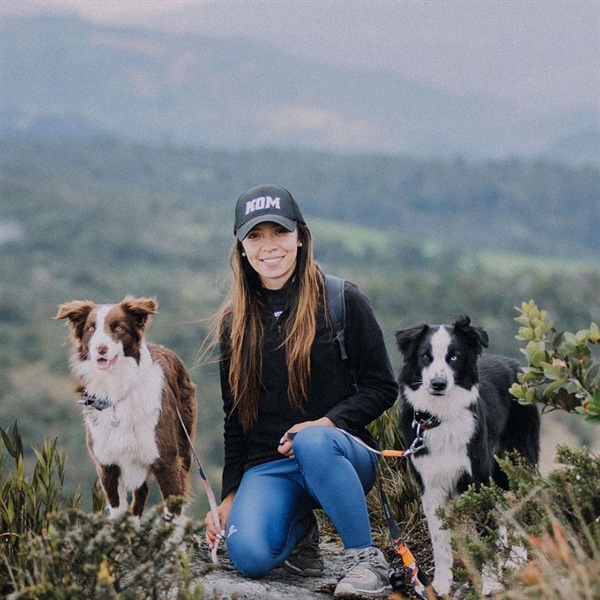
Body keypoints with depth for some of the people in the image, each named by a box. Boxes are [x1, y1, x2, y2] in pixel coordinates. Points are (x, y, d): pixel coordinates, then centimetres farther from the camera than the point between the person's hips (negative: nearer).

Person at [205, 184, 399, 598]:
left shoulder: (342, 300, -1)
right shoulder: (235, 323, 10)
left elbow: (382, 388, -2)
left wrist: (328, 423, -18)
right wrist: (230, 495, 9)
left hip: (341, 453, -3)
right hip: (267, 467, 3)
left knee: (313, 443, -40)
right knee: (249, 556, -27)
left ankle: (367, 559, -22)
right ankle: (301, 529, 10)